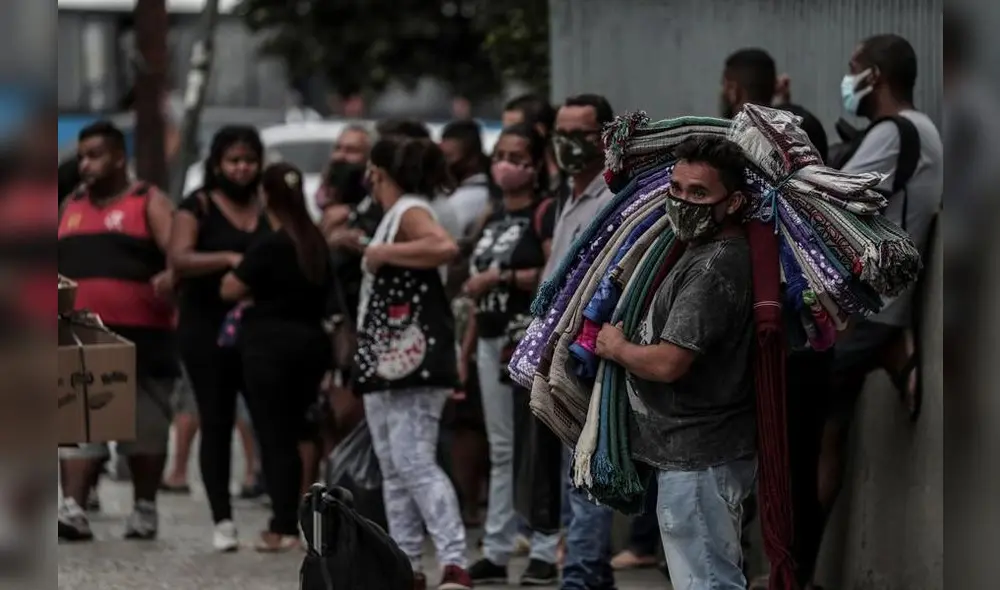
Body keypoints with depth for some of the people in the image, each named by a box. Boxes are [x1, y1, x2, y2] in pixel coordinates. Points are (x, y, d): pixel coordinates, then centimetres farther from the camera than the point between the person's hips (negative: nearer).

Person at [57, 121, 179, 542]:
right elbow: (58, 265, 23)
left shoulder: (148, 202, 0)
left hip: (140, 334, -4)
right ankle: (73, 508, -10)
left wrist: (169, 277, -33)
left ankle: (145, 509, 15)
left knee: (145, 425, 4)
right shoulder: (71, 207, 17)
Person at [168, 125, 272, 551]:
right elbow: (179, 259, -13)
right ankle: (222, 521, 4)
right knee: (216, 424, 1)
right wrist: (229, 259, -27)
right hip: (208, 331, -3)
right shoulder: (198, 206, 0)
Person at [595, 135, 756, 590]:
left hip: (697, 459, -11)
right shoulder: (715, 253, 11)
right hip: (710, 449, 11)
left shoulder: (713, 269, -22)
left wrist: (617, 348, -9)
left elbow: (667, 363, -27)